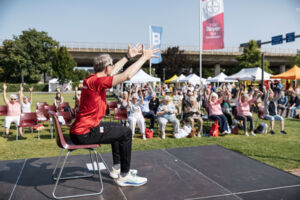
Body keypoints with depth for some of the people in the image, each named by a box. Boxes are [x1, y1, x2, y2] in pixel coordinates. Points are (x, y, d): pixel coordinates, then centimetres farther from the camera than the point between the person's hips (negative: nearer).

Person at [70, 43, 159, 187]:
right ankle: (124, 176, 5)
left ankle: (116, 168, 32)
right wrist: (144, 57, -15)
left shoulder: (90, 79, 8)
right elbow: (127, 75, -25)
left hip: (80, 129, 10)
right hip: (84, 134, -10)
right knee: (126, 132, -5)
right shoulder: (96, 81, -21)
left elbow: (112, 72, 23)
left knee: (118, 128, 26)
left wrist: (128, 56, 27)